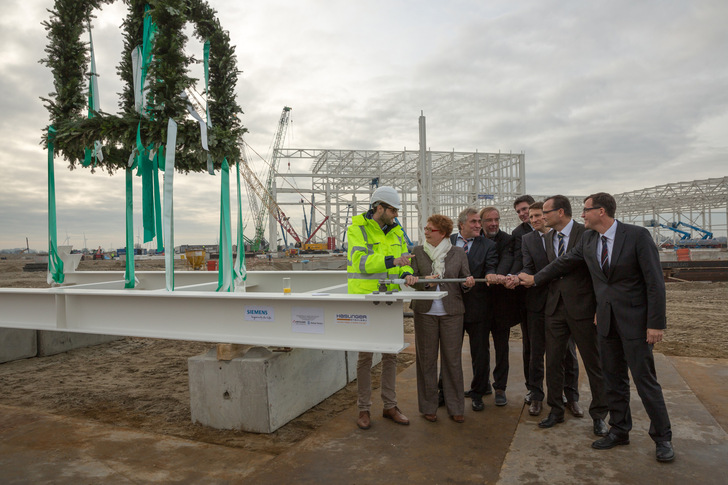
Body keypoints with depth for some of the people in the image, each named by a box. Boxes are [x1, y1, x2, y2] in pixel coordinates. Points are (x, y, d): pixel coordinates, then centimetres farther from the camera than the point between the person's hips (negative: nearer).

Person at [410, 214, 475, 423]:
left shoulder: (458, 253, 6)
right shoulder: (418, 251, 6)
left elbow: (465, 279, 8)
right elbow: (412, 279, 5)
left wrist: (468, 282, -15)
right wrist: (425, 280, -15)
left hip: (451, 312, 0)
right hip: (425, 311, 1)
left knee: (453, 359, 4)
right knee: (426, 359, 6)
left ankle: (455, 407, 18)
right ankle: (428, 406, 20)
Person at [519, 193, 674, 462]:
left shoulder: (637, 236, -13)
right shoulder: (588, 239, 4)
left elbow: (655, 281, -14)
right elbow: (565, 263, 16)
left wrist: (656, 323, -16)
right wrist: (535, 279, 19)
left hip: (635, 319, -5)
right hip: (606, 319, 6)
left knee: (645, 380, 2)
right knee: (614, 379, 14)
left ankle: (662, 438, 21)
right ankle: (619, 431, 29)